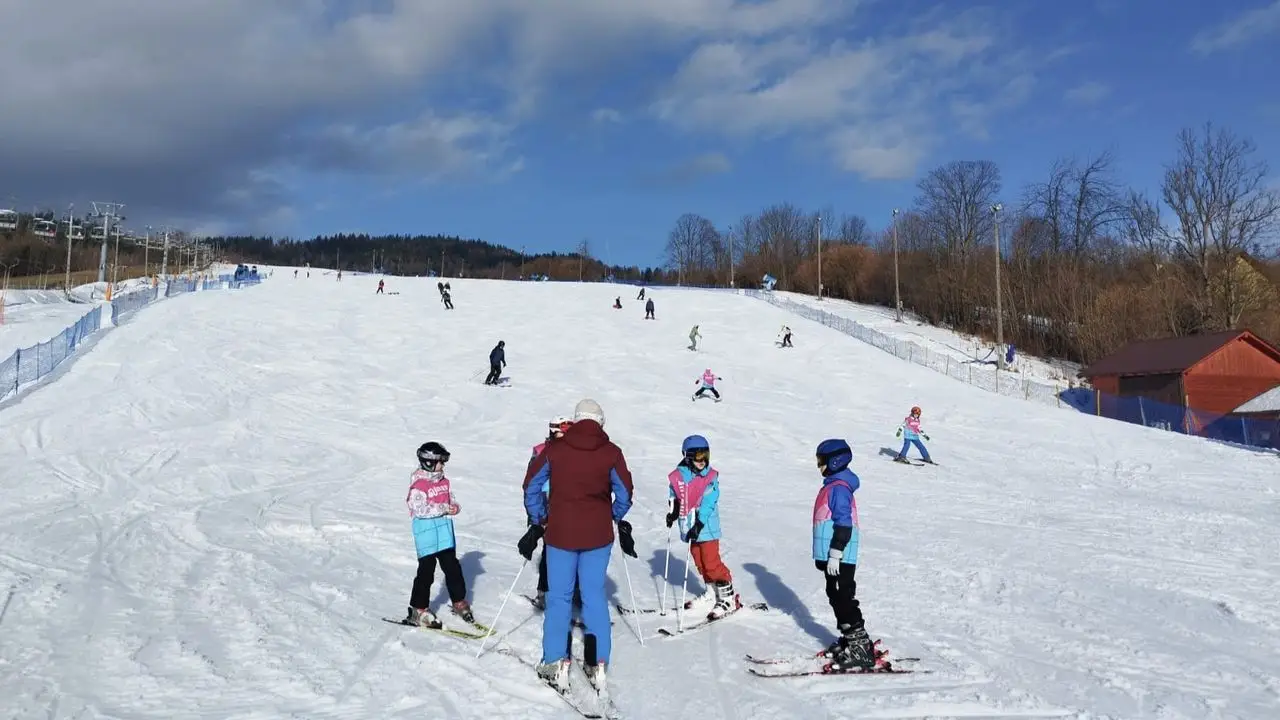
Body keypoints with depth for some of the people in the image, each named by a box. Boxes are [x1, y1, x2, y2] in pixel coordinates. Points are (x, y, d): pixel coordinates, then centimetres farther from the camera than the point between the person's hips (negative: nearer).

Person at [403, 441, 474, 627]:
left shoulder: (444, 482, 9)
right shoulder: (419, 485, -14)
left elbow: (452, 500, 15)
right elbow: (420, 509, -22)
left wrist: (455, 507, -8)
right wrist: (443, 508, -22)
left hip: (445, 531, 7)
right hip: (426, 533, -7)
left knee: (452, 567, 14)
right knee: (426, 571, -1)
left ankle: (459, 601, 28)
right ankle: (418, 610, 10)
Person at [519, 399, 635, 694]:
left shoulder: (554, 449, -3)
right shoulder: (611, 452, -3)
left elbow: (531, 485, 1)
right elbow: (624, 494, 2)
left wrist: (538, 523, 10)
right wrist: (619, 523, 18)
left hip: (560, 533, 0)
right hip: (598, 535, 1)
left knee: (559, 597, 10)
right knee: (595, 597, 10)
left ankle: (556, 664, 13)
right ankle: (598, 665, 12)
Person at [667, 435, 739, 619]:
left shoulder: (711, 476, -10)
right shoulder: (677, 477, -1)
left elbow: (708, 502, -18)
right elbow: (673, 497, 16)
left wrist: (699, 524, -26)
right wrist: (672, 513, -1)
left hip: (707, 528, -5)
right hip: (690, 528, 5)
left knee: (712, 563, -5)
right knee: (700, 563, 16)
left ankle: (729, 599, 6)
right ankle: (711, 593, 34)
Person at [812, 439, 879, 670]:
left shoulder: (839, 488, -18)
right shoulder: (833, 485, 15)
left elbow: (844, 524, -22)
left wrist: (834, 554, -22)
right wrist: (824, 555, 27)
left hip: (840, 558, -10)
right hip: (831, 556, 10)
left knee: (844, 600, -6)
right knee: (837, 598, 16)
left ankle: (861, 648, 0)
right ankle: (849, 640, 26)